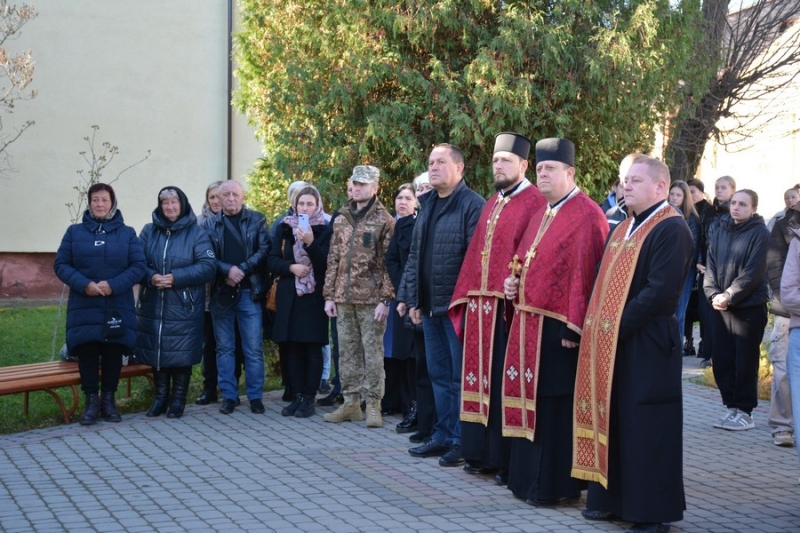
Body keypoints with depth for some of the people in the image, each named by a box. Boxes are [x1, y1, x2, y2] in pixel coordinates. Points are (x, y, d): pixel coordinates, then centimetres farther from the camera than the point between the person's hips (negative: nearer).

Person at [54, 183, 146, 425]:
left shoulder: (127, 233, 7)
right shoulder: (75, 232, 8)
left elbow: (138, 266, 0)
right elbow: (61, 264, 2)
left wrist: (113, 285, -15)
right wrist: (84, 284, -14)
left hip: (117, 306, 0)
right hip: (84, 306, 0)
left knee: (113, 352, 1)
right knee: (87, 352, -4)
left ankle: (109, 399, 14)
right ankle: (91, 400, 7)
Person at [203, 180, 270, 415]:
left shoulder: (257, 220, 5)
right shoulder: (210, 224, 8)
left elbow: (263, 250, -4)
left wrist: (241, 270, -13)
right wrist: (227, 270, -15)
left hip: (249, 291, -2)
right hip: (221, 292, 2)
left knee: (254, 347, -1)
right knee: (224, 347, 6)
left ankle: (255, 396, 7)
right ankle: (228, 396, 14)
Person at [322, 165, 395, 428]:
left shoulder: (384, 221, -2)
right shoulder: (341, 220, 14)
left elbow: (388, 263, -6)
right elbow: (333, 259, 15)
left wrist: (385, 299, -12)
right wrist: (329, 295, 10)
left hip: (370, 298, -5)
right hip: (344, 298, 5)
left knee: (373, 351, -2)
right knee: (347, 351, 9)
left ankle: (373, 405, 4)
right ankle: (350, 403, 16)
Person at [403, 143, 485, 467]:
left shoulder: (473, 205, -11)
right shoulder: (427, 205, 14)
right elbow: (415, 255, 17)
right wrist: (413, 300, 12)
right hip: (430, 306, 8)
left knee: (460, 376, 0)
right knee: (439, 375, 14)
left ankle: (462, 441, 7)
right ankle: (443, 436, 23)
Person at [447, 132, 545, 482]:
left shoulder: (534, 203, -8)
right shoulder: (492, 204, 18)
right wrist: (466, 296, 13)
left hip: (509, 306, -8)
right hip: (479, 304, 8)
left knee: (505, 382, -3)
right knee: (481, 377, 12)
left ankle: (509, 460, 4)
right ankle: (482, 453, 20)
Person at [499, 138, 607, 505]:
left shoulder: (586, 216, -12)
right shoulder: (541, 214, 17)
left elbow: (585, 274, -18)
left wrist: (573, 327, -21)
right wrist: (512, 282, 4)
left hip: (557, 329, -9)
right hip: (529, 324, 9)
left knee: (555, 406, -2)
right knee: (531, 402, 14)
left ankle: (555, 485, 7)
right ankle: (528, 477, 23)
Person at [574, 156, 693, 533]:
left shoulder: (671, 229, -12)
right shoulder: (622, 229, 16)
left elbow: (661, 291, -20)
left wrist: (620, 325, -17)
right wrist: (595, 324, 6)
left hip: (646, 348, -9)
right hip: (609, 344, 9)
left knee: (645, 430, -2)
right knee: (611, 423, 14)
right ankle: (613, 499, 25)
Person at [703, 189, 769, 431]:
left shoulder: (760, 233, -7)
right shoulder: (720, 232, 11)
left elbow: (753, 272, -14)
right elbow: (710, 267, 9)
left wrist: (729, 296, -16)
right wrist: (713, 294, -7)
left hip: (749, 307, -6)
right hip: (720, 307, 6)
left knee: (745, 361, -1)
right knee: (721, 359, 7)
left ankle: (744, 411, 9)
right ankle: (731, 406, 19)